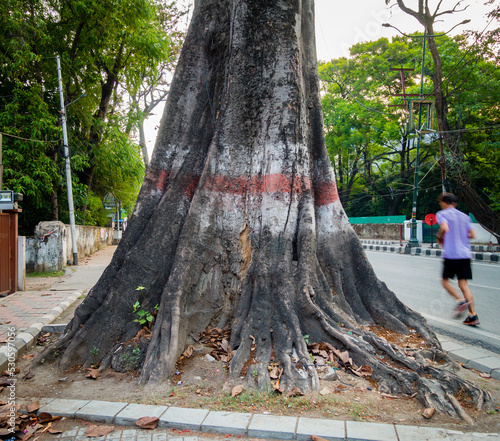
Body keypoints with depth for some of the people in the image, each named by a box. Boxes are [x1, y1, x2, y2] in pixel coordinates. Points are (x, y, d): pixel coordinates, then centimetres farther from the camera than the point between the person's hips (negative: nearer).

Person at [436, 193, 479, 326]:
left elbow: (445, 228, -19)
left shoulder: (442, 214, -1)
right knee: (463, 284, 6)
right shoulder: (464, 216, 15)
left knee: (445, 280, 10)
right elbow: (472, 235, 12)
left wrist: (439, 237, -1)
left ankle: (460, 300, -12)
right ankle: (473, 315, -2)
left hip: (451, 254, -5)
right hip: (465, 254, 5)